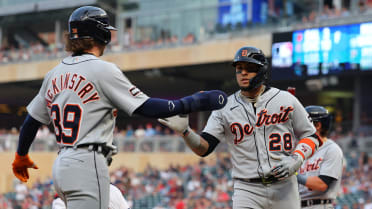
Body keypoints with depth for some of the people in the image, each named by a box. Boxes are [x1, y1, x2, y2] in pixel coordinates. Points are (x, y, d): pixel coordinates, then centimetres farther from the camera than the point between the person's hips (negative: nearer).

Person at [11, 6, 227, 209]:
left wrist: (22, 156, 37)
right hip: (86, 165, -8)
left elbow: (32, 120, 21)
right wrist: (195, 102, -4)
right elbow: (146, 107, -11)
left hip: (61, 165, 8)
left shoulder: (54, 74, 13)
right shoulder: (103, 70, -8)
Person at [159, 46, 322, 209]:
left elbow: (311, 137, 9)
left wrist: (296, 159, -10)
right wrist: (184, 131, -21)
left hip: (284, 188, 1)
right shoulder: (225, 108, 5)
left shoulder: (286, 100, 5)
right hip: (247, 189, -1)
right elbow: (204, 148, -2)